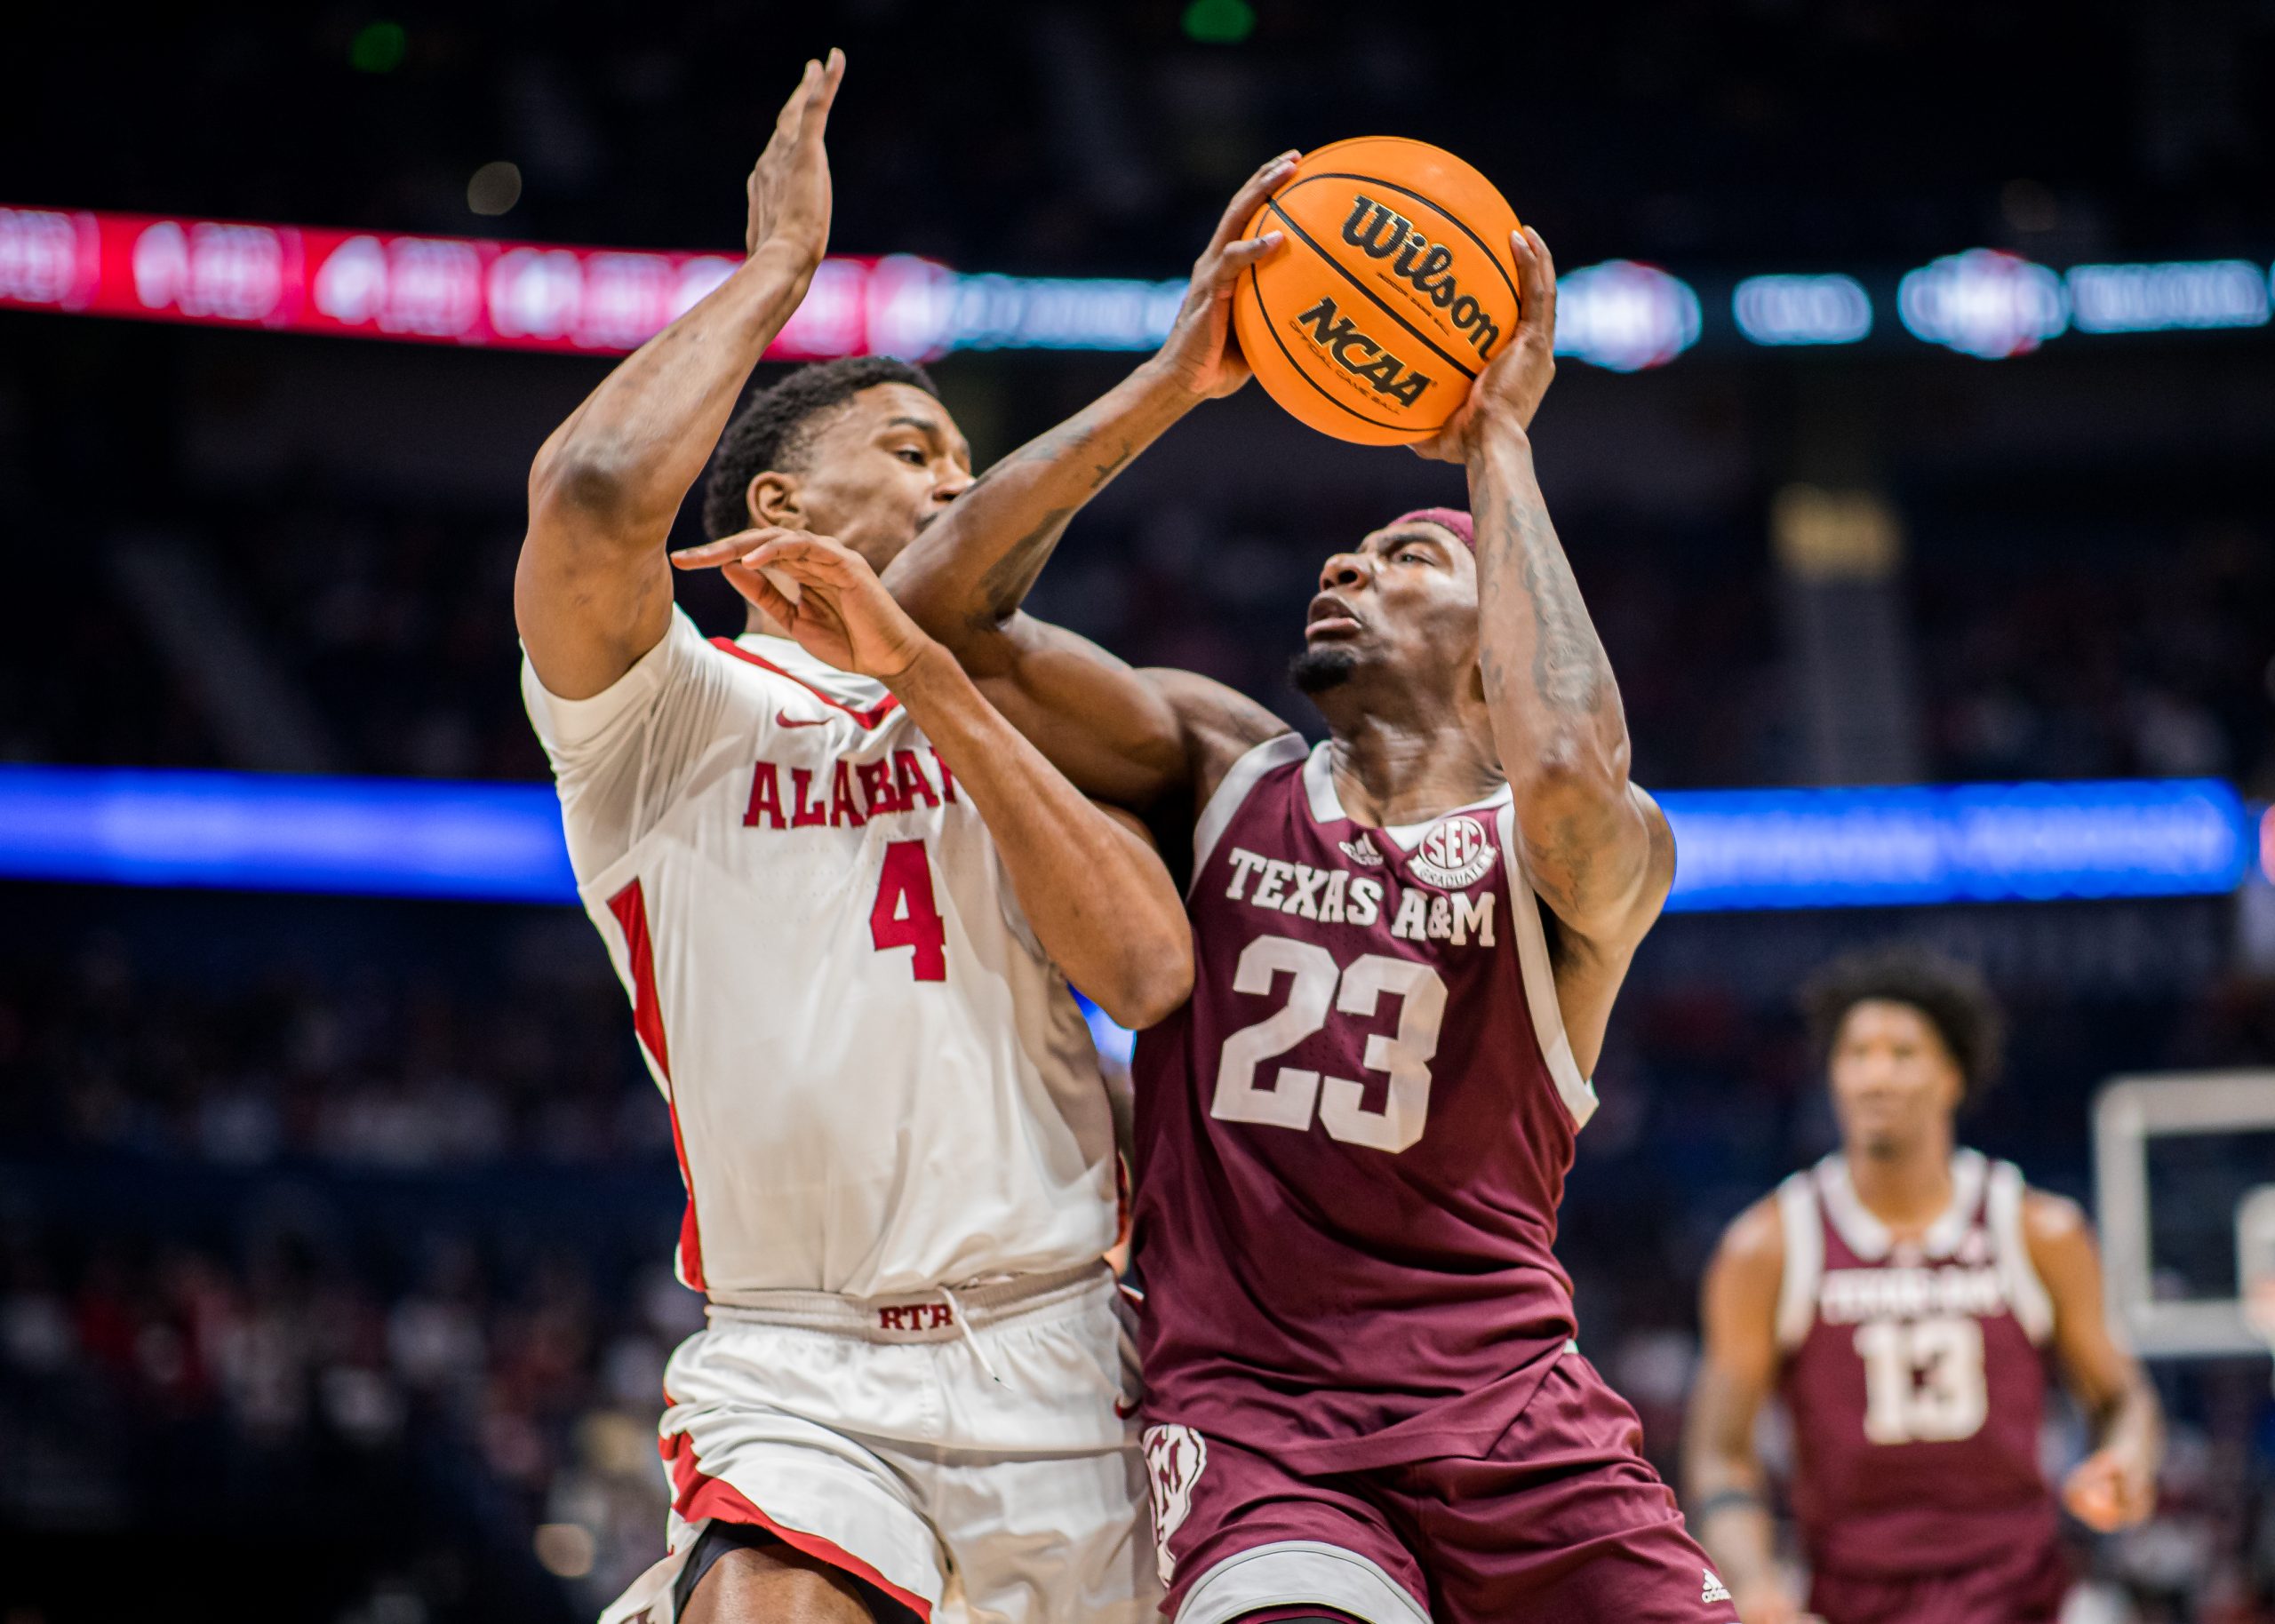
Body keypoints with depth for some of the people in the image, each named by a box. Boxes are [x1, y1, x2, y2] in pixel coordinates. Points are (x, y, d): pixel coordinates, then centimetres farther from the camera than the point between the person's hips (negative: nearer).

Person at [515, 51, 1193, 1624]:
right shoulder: (673, 711, 4)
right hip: (800, 1366, -5)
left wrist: (928, 676, -3)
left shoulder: (1010, 712, 18)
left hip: (1054, 1354, 5)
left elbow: (1151, 973, 0)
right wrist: (777, 265, -4)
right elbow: (592, 495, -19)